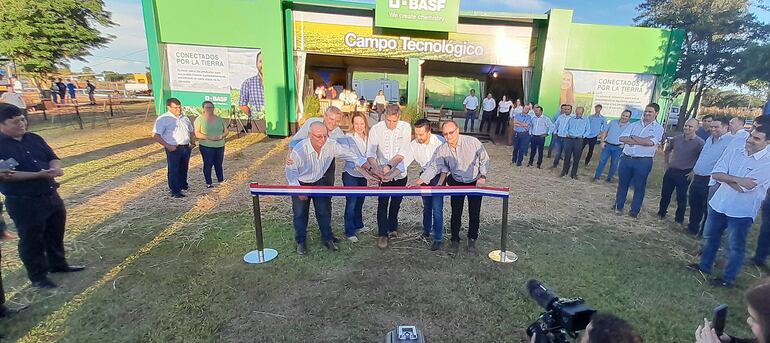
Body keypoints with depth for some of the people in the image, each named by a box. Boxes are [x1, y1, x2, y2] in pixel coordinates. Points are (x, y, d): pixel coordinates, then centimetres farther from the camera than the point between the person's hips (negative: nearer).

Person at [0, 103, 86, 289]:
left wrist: (54, 169, -14)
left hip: (51, 195, 6)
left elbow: (53, 157, 8)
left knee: (56, 233, 20)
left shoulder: (34, 139, 6)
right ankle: (37, 277, 23)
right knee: (32, 240, 8)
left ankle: (58, 264, 38)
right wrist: (40, 174, -29)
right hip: (23, 203, -6)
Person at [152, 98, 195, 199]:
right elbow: (155, 136, -14)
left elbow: (191, 131, 24)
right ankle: (175, 191, 6)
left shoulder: (184, 118, 12)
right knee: (173, 170, 0)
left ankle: (183, 185, 37)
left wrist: (193, 142, 10)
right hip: (173, 149, -6)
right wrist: (168, 146, -18)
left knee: (184, 168, 19)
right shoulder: (163, 119, -9)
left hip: (186, 148, 6)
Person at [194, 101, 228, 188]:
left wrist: (221, 136, -11)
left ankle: (221, 181, 22)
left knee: (219, 164, 10)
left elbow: (226, 131, 10)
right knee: (208, 164, 2)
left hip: (220, 146, 4)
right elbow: (197, 134, -9)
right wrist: (209, 137, -21)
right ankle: (208, 183, 12)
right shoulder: (199, 119, -2)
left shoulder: (219, 119, 11)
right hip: (206, 146, -3)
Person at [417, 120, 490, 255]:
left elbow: (485, 160, -8)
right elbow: (434, 167, -13)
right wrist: (420, 180, -26)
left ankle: (472, 241, 24)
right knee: (456, 213, 4)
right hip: (457, 183, 2)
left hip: (475, 182, -1)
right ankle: (455, 240, 20)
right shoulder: (442, 150, -13)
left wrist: (483, 177, -16)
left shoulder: (473, 142, -20)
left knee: (474, 214, 6)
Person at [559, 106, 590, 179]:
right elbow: (566, 128, 13)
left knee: (576, 158, 2)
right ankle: (564, 171, 15)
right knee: (567, 156, 3)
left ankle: (574, 174, 10)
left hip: (579, 140, -1)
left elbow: (588, 130, 6)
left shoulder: (586, 120, 9)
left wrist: (583, 136, -9)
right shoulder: (571, 119, 13)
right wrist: (567, 134, -4)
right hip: (569, 139, 1)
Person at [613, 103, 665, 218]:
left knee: (639, 187, 5)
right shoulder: (634, 125, 10)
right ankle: (618, 206, 23)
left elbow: (650, 142, -17)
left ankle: (634, 211, 16)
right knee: (622, 184, 11)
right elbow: (622, 138, -4)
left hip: (643, 161, -3)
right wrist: (642, 141, -12)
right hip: (626, 159, 3)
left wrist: (633, 138, -5)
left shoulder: (658, 128, 1)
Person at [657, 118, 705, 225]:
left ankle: (679, 219, 19)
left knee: (681, 197, 6)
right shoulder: (676, 139, 4)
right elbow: (667, 150, 20)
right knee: (665, 193, 12)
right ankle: (661, 212, 28)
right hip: (670, 171, 4)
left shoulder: (700, 143, -9)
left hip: (684, 174, -4)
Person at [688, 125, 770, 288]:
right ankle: (705, 265, 37)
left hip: (742, 212, -5)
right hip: (718, 203, 5)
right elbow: (716, 174, -9)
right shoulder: (733, 152, 0)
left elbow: (747, 186, -22)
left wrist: (727, 178, -11)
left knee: (736, 247, 7)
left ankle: (729, 278, 22)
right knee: (710, 237, 19)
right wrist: (737, 180, -21)